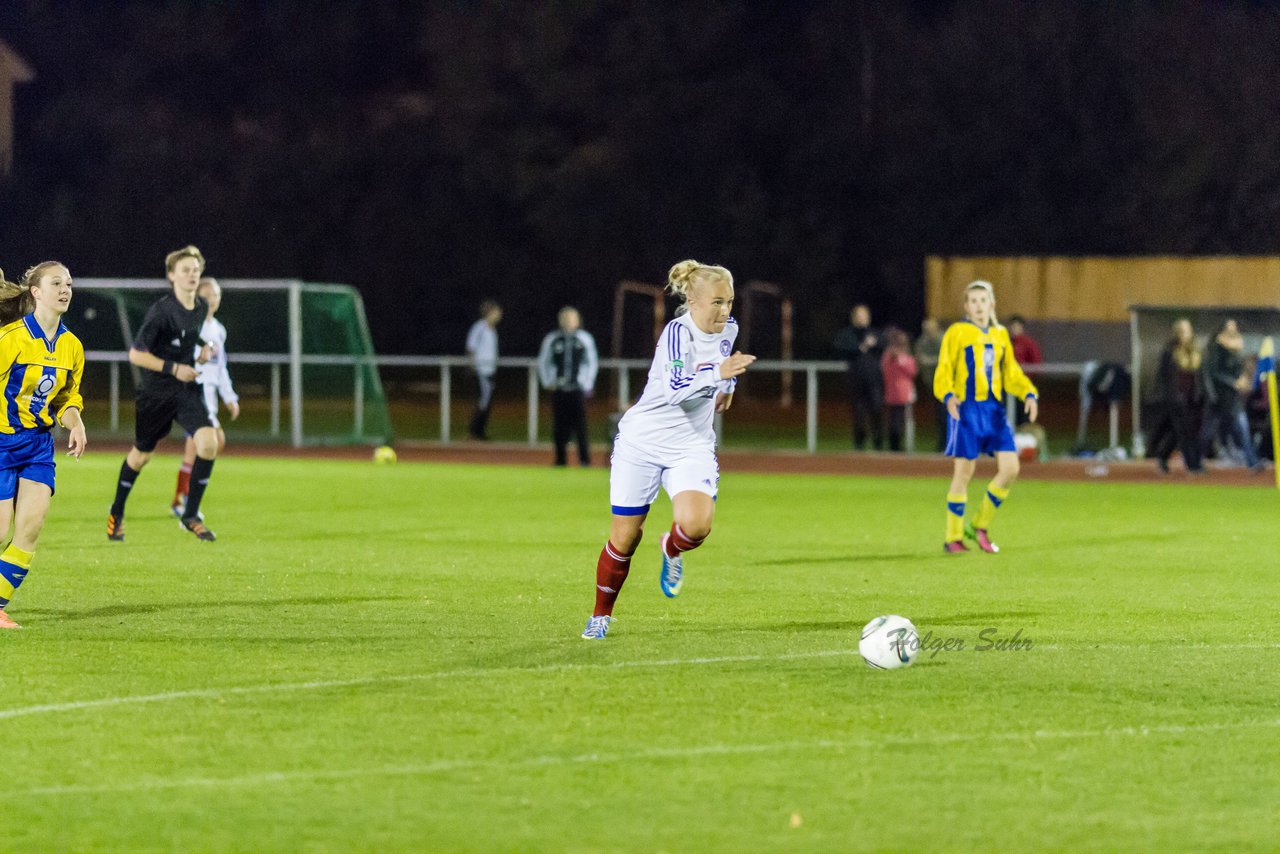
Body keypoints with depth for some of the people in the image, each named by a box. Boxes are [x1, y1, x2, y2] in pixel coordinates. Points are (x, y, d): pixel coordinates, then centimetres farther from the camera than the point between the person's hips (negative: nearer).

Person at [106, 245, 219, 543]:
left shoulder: (202, 307, 1)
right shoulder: (161, 311, -19)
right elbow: (136, 354, -18)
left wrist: (202, 349, 3)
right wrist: (173, 368, -22)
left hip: (186, 390, 4)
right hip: (155, 392, -4)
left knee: (209, 442, -18)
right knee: (141, 454, 11)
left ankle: (191, 515, -5)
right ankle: (117, 513, 37)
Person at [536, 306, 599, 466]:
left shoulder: (585, 338, 3)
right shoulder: (552, 339, 3)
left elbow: (593, 362, 9)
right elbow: (542, 362, 11)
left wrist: (588, 384, 4)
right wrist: (548, 382, 4)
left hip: (578, 390, -1)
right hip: (559, 391, 1)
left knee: (580, 425, -7)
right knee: (559, 427, 2)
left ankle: (585, 460, -3)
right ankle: (560, 461, 9)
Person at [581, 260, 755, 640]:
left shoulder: (728, 329, -1)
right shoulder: (678, 331, -21)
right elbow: (675, 387, -39)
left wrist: (727, 385, 22)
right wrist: (716, 373, -51)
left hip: (692, 445, 4)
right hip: (642, 441, -4)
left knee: (696, 525, -23)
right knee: (624, 538, 3)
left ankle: (672, 550, 14)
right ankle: (601, 615, 26)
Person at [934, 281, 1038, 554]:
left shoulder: (1000, 335, 14)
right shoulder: (957, 333, -2)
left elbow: (1011, 374, 17)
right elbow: (944, 371, -5)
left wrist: (1029, 394, 0)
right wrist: (948, 396, -24)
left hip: (994, 409, 5)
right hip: (966, 409, -5)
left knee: (1010, 468, -5)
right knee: (964, 471, -4)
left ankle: (980, 526, 12)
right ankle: (953, 537, 6)